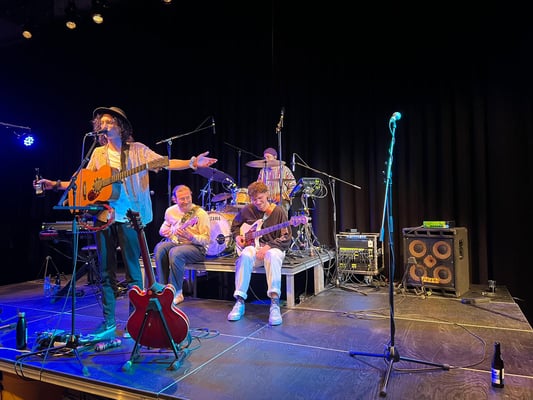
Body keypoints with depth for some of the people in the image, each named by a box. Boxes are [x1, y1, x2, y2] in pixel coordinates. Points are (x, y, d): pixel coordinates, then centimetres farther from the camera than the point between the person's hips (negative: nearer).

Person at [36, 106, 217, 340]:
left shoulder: (137, 150, 2)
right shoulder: (98, 153, 15)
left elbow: (165, 163, -9)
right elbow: (84, 181, 21)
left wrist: (193, 163, -23)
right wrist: (56, 185, 13)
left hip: (128, 216, -4)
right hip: (103, 216, 5)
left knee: (132, 270, 0)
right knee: (106, 272, 9)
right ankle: (109, 323, 20)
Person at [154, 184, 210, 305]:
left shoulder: (200, 213, -10)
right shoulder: (170, 211, 6)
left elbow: (206, 240, -12)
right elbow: (165, 225, 27)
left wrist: (191, 237, -30)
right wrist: (164, 231, 2)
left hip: (196, 247, -5)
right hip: (174, 243, 5)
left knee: (175, 253, -35)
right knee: (160, 248, -27)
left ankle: (176, 293, -19)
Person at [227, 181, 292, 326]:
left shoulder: (278, 212, -4)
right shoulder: (247, 210, 6)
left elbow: (286, 240, -7)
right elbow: (235, 225, 24)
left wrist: (268, 247, -20)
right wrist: (237, 236, 3)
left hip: (273, 247, -2)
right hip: (253, 246, 2)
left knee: (273, 255, -40)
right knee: (245, 255, -35)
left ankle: (275, 304, -43)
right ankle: (239, 302, -29)